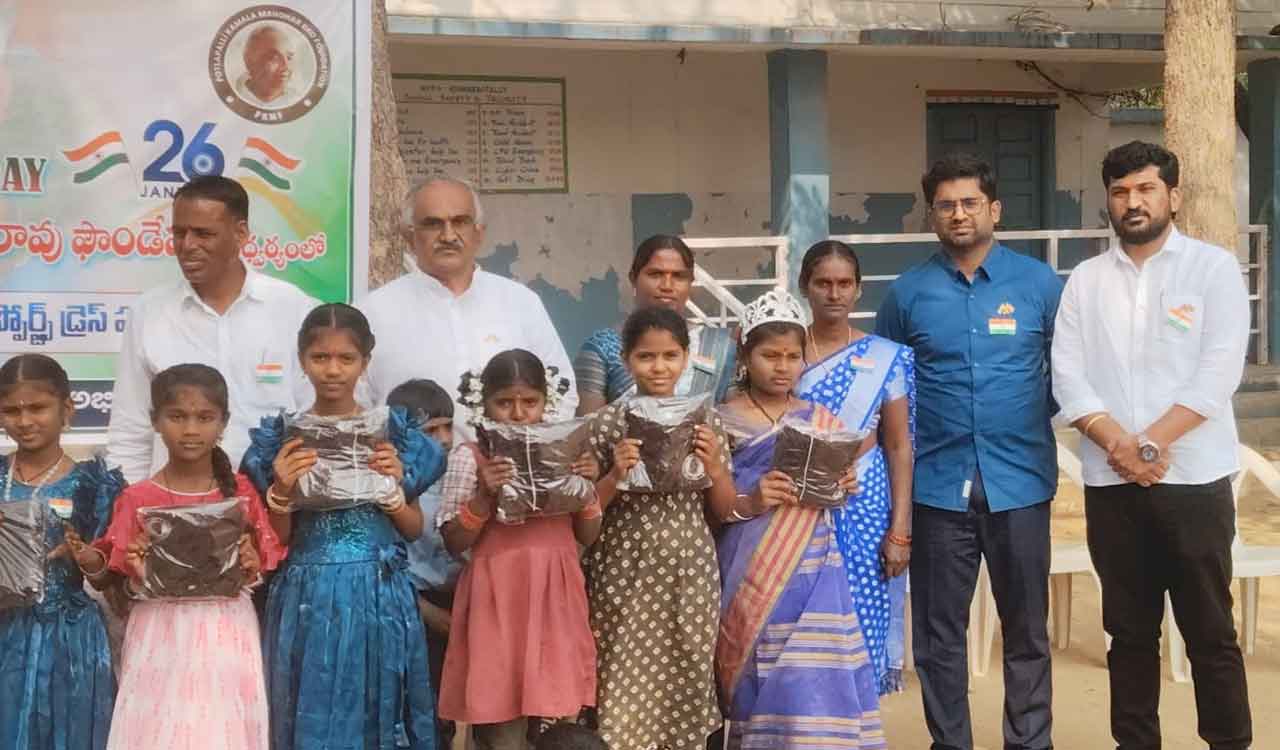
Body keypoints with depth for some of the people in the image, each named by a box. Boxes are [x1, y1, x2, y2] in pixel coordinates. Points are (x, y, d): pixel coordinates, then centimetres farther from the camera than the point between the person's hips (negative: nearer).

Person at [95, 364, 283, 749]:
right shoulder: (137, 499, -3)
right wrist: (138, 575, -18)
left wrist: (251, 565, -13)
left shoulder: (240, 491, 1)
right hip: (161, 636, -1)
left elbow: (261, 568, 6)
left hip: (226, 633, 1)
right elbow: (127, 586, 2)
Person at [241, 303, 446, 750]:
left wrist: (393, 487, -9)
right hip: (309, 599, 0)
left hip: (377, 597, 1)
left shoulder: (393, 433, 2)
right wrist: (281, 491, -13)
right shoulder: (283, 438, 1)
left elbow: (414, 531, 8)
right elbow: (275, 543, 4)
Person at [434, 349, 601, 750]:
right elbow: (454, 544, -5)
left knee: (550, 711, 7)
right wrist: (485, 496, -18)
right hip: (499, 597, -3)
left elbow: (587, 536, 9)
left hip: (553, 594, 3)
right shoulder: (469, 456, -3)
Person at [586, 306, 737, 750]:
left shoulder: (706, 421, 3)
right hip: (625, 575, -2)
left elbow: (724, 510, 7)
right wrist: (615, 475, -17)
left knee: (685, 685, 8)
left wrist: (714, 467, -10)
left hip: (690, 573, 2)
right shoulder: (606, 422, -3)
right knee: (624, 696, -1)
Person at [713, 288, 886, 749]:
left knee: (818, 680, -4)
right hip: (752, 571, -3)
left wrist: (841, 489, -1)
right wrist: (748, 504, -19)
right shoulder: (724, 422, -2)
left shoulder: (819, 420, 10)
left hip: (813, 567, 3)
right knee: (768, 682, -7)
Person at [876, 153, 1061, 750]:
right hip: (938, 483, 0)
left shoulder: (1039, 283, 1)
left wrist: (1037, 415, 4)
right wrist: (908, 438, 4)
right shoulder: (907, 293, 2)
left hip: (1020, 481, 0)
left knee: (1027, 628, 9)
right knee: (938, 632, 7)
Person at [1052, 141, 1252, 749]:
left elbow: (1218, 372, -8)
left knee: (1210, 629, 2)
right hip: (1110, 483, 3)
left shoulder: (1213, 268, 1)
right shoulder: (1085, 280, 10)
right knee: (1129, 630, 10)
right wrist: (1117, 442, -13)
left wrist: (1152, 443, -15)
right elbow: (1067, 377, 2)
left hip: (1194, 479, -3)